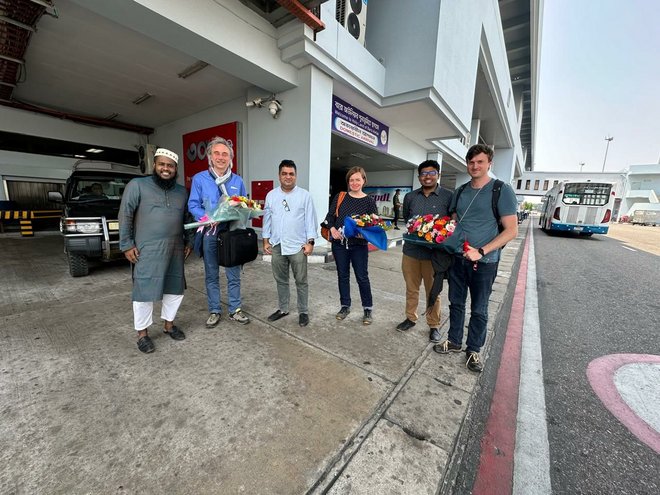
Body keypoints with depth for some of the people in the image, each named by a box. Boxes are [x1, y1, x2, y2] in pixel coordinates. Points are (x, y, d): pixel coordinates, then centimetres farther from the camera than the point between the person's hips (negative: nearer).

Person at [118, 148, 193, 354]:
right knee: (144, 291, 2)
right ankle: (142, 333, 19)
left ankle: (169, 324, 30)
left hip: (175, 250, 5)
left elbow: (186, 219, 18)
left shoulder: (182, 191, 12)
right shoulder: (137, 185, -2)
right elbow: (125, 216, -3)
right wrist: (127, 244, -7)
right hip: (147, 251, -5)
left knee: (175, 289, 11)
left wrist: (188, 242, 13)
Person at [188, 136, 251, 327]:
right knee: (211, 275, 9)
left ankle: (235, 310, 21)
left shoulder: (237, 181, 8)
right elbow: (193, 205, -2)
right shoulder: (199, 179, 1)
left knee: (234, 275, 7)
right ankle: (214, 311, 23)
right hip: (210, 234, -1)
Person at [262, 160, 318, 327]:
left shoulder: (304, 195, -2)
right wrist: (266, 241, 7)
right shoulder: (271, 195, 8)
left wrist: (310, 242, -9)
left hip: (297, 246, -3)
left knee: (301, 281, 6)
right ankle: (282, 309, 31)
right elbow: (267, 219, 10)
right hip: (277, 245, 4)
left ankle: (303, 312, 21)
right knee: (281, 280, 15)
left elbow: (310, 220, -4)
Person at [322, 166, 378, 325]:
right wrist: (332, 229, -12)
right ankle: (345, 306, 29)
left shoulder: (369, 201, -2)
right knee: (342, 275, 13)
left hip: (359, 245, -2)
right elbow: (330, 215, 6)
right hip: (339, 243, 3)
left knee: (362, 277, 5)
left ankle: (368, 308, 22)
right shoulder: (340, 197, 4)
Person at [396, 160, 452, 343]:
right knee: (411, 288, 15)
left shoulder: (448, 197, -3)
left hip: (434, 252, -3)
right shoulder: (410, 197, 9)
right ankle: (410, 318, 34)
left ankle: (434, 325, 28)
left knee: (433, 292, 9)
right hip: (410, 250, 3)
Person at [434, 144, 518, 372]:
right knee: (456, 303, 15)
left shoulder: (502, 190, -8)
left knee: (479, 310, 10)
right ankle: (454, 341, 32)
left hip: (484, 262, -4)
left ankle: (473, 350, 27)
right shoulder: (460, 192, 8)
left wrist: (481, 251, -20)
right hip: (458, 258, 5)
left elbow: (512, 230, -11)